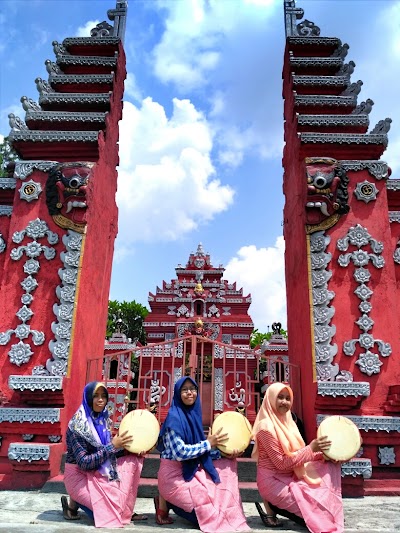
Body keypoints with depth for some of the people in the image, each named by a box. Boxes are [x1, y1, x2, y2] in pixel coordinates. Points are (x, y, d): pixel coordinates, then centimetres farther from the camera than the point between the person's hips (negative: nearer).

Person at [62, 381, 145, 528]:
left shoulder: (104, 419, -2)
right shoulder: (77, 425, -22)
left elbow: (108, 451, 4)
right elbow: (83, 462, -25)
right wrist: (112, 446, -28)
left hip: (99, 471, 7)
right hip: (79, 475, -7)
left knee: (133, 459, -6)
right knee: (112, 508, -19)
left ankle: (124, 510, 3)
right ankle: (74, 502, 5)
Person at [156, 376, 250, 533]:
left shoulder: (194, 414, 6)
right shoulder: (174, 416, -19)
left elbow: (198, 448, 9)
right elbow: (180, 452, -26)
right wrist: (208, 443, -17)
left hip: (189, 470, 8)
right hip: (173, 474, -8)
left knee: (227, 463, 5)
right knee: (208, 504, -10)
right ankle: (166, 501, 6)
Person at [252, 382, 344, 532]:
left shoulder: (287, 421, 7)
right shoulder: (266, 426, -20)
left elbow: (297, 453, 6)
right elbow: (282, 463, -21)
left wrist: (322, 452, -8)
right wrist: (311, 449, -20)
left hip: (290, 477, 9)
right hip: (273, 481, -8)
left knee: (330, 464, 3)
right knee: (316, 509, -13)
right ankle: (273, 506, 3)